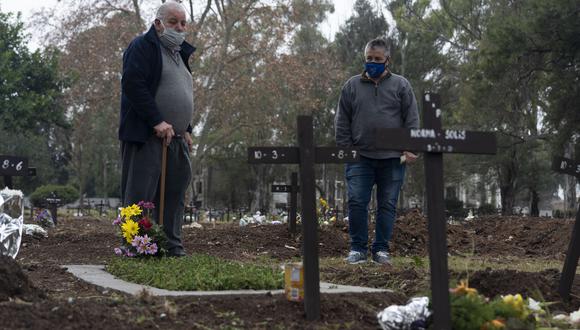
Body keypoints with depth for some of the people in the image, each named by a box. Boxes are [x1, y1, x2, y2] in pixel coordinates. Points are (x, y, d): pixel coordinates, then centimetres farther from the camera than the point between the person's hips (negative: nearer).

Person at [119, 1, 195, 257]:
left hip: (175, 139, 9)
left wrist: (186, 129, 16)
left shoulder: (180, 53, 22)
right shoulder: (142, 46, -5)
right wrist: (157, 122, -22)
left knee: (174, 194, 9)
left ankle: (172, 246, 16)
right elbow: (133, 85, -18)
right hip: (146, 136, -9)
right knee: (140, 194, -7)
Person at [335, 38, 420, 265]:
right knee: (356, 202, -6)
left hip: (392, 159, 0)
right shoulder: (352, 85, 9)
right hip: (360, 157, 0)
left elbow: (412, 119, 2)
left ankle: (381, 249, 13)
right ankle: (358, 248, 5)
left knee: (387, 204, 4)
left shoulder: (400, 85, 6)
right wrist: (344, 149, 0)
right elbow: (342, 121, 8)